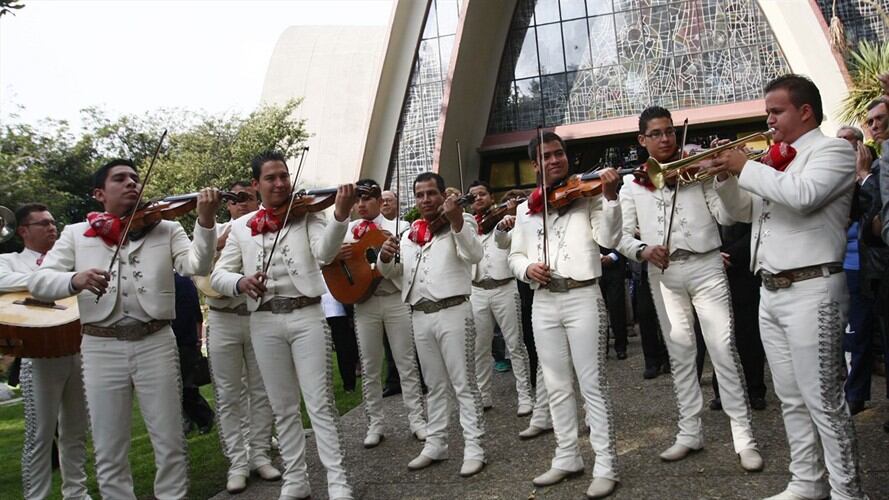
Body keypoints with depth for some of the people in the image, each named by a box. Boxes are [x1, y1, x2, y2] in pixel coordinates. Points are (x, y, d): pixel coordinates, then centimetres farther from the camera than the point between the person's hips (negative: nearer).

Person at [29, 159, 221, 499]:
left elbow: (198, 266, -8)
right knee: (109, 450, 9)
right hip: (101, 348, 1)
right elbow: (39, 282, 0)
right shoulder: (76, 234, 8)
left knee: (170, 443, 7)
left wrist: (205, 221, -25)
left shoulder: (166, 229, 7)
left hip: (156, 343, 0)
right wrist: (75, 280, -22)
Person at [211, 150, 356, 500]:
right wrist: (240, 282, -17)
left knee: (320, 403, -2)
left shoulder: (307, 215, 2)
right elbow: (218, 276, 6)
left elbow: (325, 253, -16)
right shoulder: (241, 227, 10)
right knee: (283, 407, 12)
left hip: (307, 316, -3)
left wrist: (340, 215, -34)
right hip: (265, 322, 3)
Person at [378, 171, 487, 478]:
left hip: (453, 312, -5)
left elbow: (475, 255, -17)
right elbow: (391, 273, 17)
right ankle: (435, 444, 22)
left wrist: (456, 221, -33)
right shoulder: (408, 234, 17)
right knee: (435, 385, 14)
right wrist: (385, 257, -6)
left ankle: (474, 448, 5)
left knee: (463, 383, -1)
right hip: (420, 315, 6)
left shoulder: (461, 221, 1)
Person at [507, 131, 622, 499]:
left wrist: (611, 197, -23)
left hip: (582, 297, -4)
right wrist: (527, 268, -6)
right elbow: (514, 256, 16)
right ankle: (567, 457, 25)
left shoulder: (586, 194, 3)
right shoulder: (525, 208, 15)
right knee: (557, 386, 12)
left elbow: (608, 239, -9)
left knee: (592, 384, -1)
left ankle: (606, 466, 7)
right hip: (543, 302, 5)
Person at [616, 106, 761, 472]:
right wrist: (642, 250, -17)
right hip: (663, 274, 2)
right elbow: (622, 236, 3)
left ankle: (744, 436, 6)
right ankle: (690, 431, 22)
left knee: (724, 350, -4)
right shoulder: (633, 184, 9)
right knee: (680, 354, 10)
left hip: (704, 267, -2)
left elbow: (727, 217, -5)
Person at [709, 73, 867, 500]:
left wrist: (747, 168, -13)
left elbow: (802, 196, -24)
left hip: (810, 290, -8)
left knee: (823, 400, -3)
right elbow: (745, 212, 23)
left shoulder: (832, 149, -5)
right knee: (791, 400, 14)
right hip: (770, 291, 8)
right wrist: (725, 177, 6)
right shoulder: (776, 160, 18)